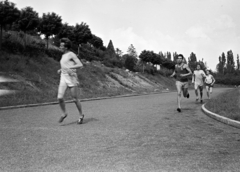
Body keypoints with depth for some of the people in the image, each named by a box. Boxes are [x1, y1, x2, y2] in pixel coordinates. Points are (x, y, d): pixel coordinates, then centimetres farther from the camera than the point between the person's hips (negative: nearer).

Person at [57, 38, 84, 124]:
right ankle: (64, 113, 12)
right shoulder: (63, 56, 18)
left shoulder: (71, 54, -5)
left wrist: (69, 67, -24)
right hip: (63, 78, 6)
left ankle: (81, 115, 21)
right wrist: (61, 70, 13)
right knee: (60, 97, -10)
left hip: (72, 78, -6)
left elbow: (80, 65, -14)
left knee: (75, 99, 1)